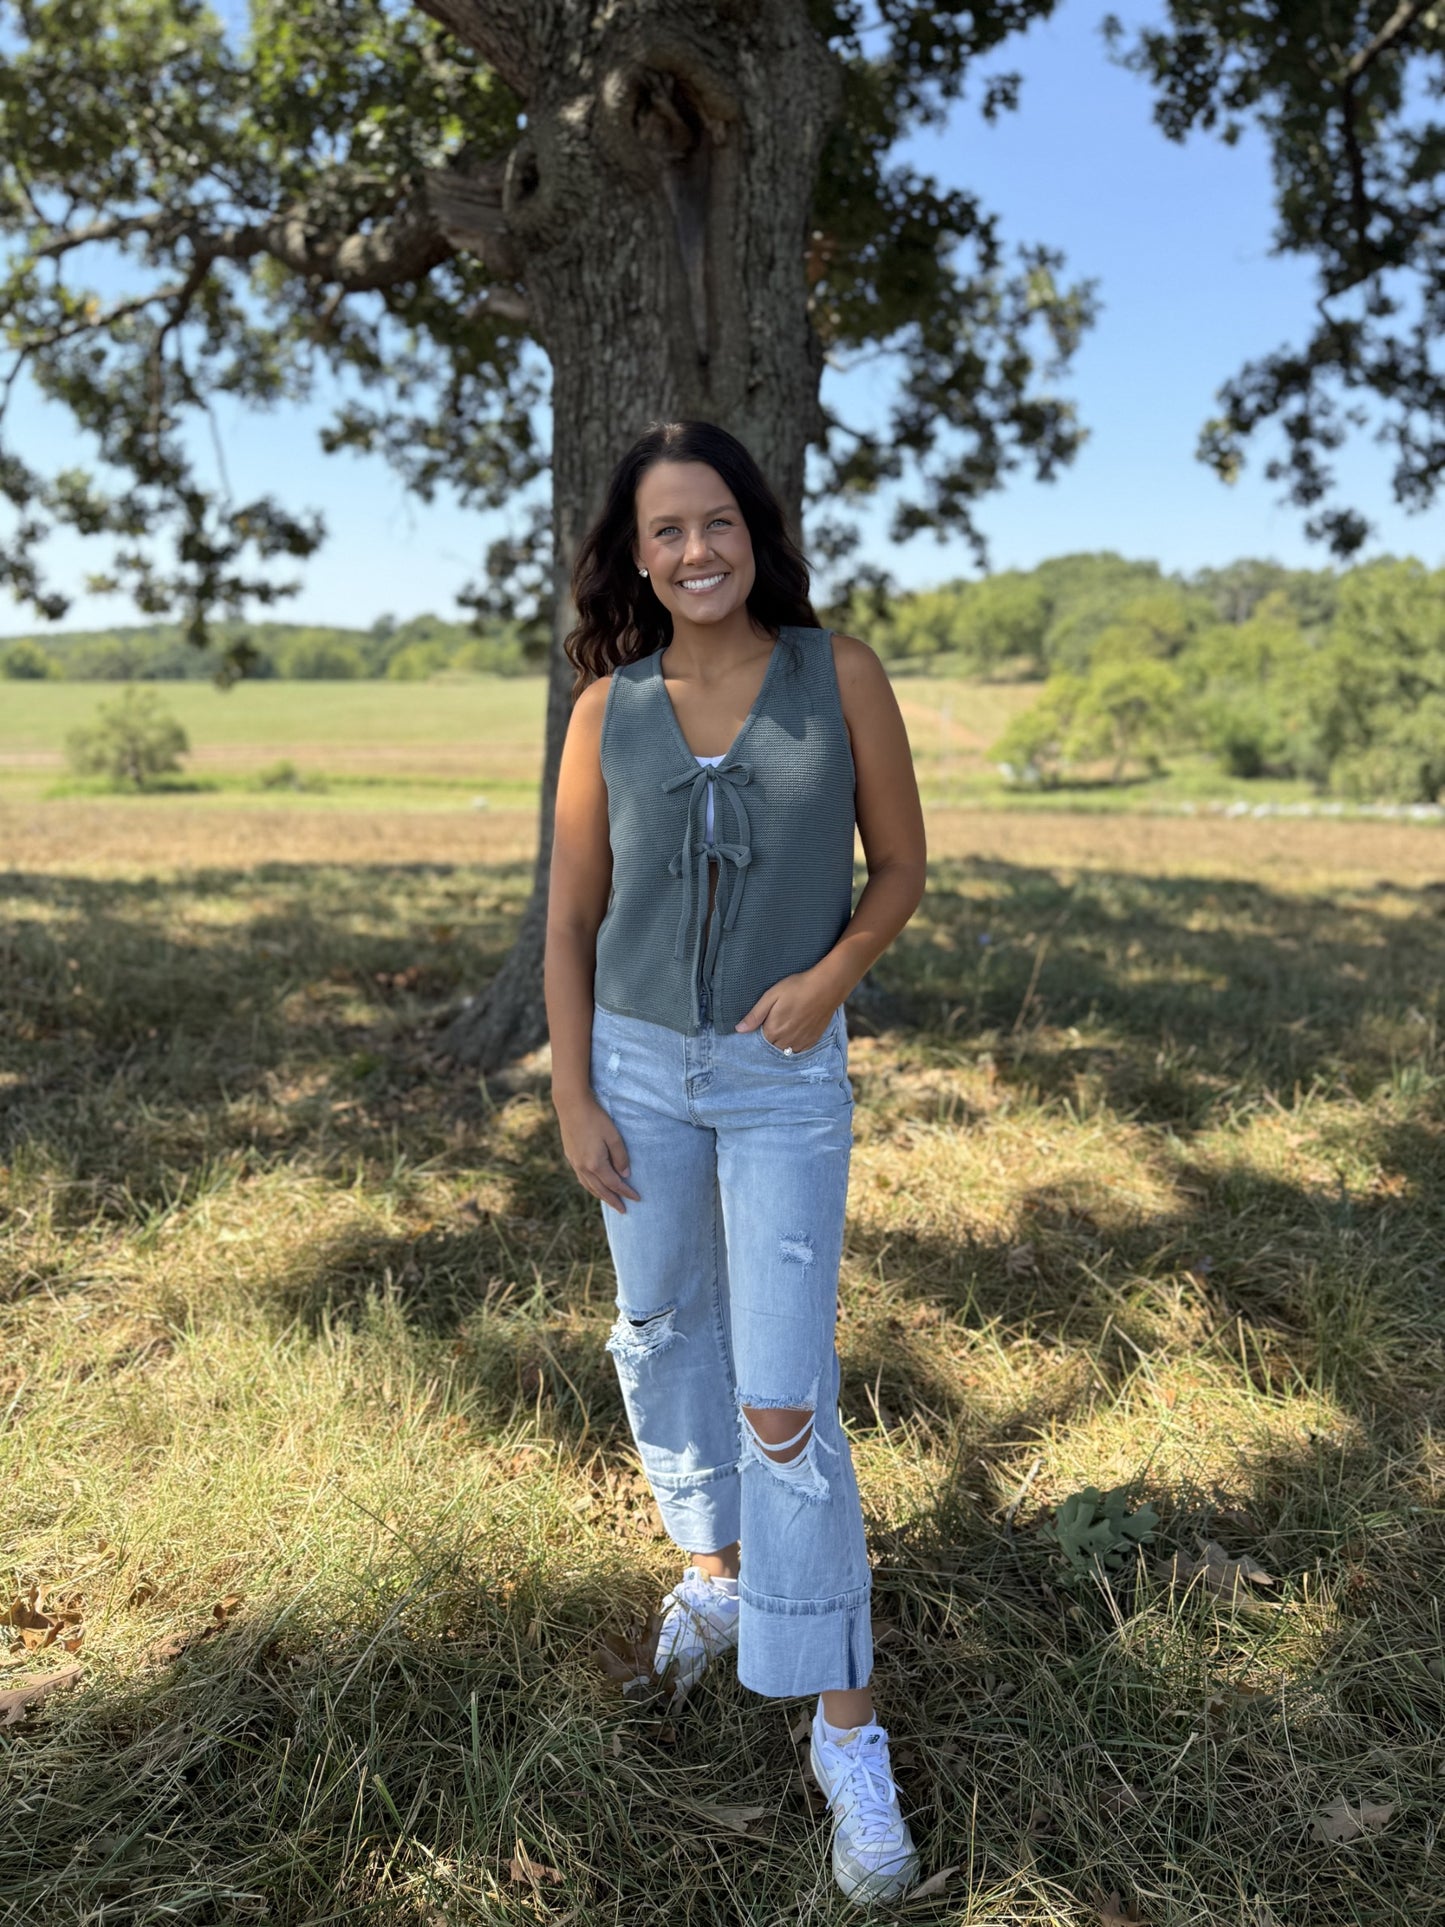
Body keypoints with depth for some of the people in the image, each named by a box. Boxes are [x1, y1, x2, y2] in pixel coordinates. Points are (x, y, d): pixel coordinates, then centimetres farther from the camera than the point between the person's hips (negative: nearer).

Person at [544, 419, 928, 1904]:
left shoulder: (840, 674, -9)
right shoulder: (607, 707, -4)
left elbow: (899, 865, -1)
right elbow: (571, 917, 1)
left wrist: (829, 975, -18)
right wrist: (572, 1097, -3)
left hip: (786, 1075, -2)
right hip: (638, 1066, 3)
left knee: (782, 1399, -6)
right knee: (663, 1337, 16)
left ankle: (845, 1731, 10)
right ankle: (716, 1565, 44)